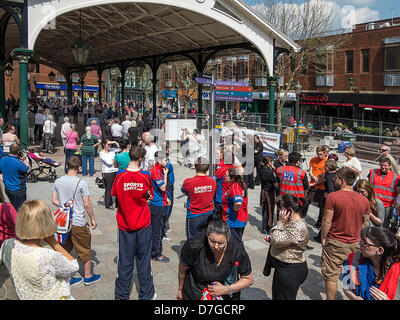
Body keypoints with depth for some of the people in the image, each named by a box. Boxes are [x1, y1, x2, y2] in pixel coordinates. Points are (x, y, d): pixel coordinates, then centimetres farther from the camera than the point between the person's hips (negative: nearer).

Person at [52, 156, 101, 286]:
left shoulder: (58, 182, -1)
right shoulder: (82, 183, -16)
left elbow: (54, 201, 6)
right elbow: (87, 204, -14)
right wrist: (93, 219, -1)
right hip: (78, 222, -5)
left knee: (65, 250, 17)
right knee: (85, 250, 13)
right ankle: (88, 276, 26)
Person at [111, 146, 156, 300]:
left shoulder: (120, 177, -10)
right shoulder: (145, 177, -12)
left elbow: (114, 196, 5)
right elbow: (150, 197, 1)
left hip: (124, 224, 1)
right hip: (143, 225, -1)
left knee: (125, 261, 12)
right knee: (144, 260, 11)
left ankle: (122, 294, 26)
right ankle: (146, 294, 23)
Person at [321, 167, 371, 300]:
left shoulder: (332, 197, -17)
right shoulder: (364, 200, -2)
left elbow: (327, 221, -16)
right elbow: (366, 223, 7)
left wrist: (323, 237, -4)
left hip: (335, 243, -5)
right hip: (355, 244, 5)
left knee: (331, 276, 8)